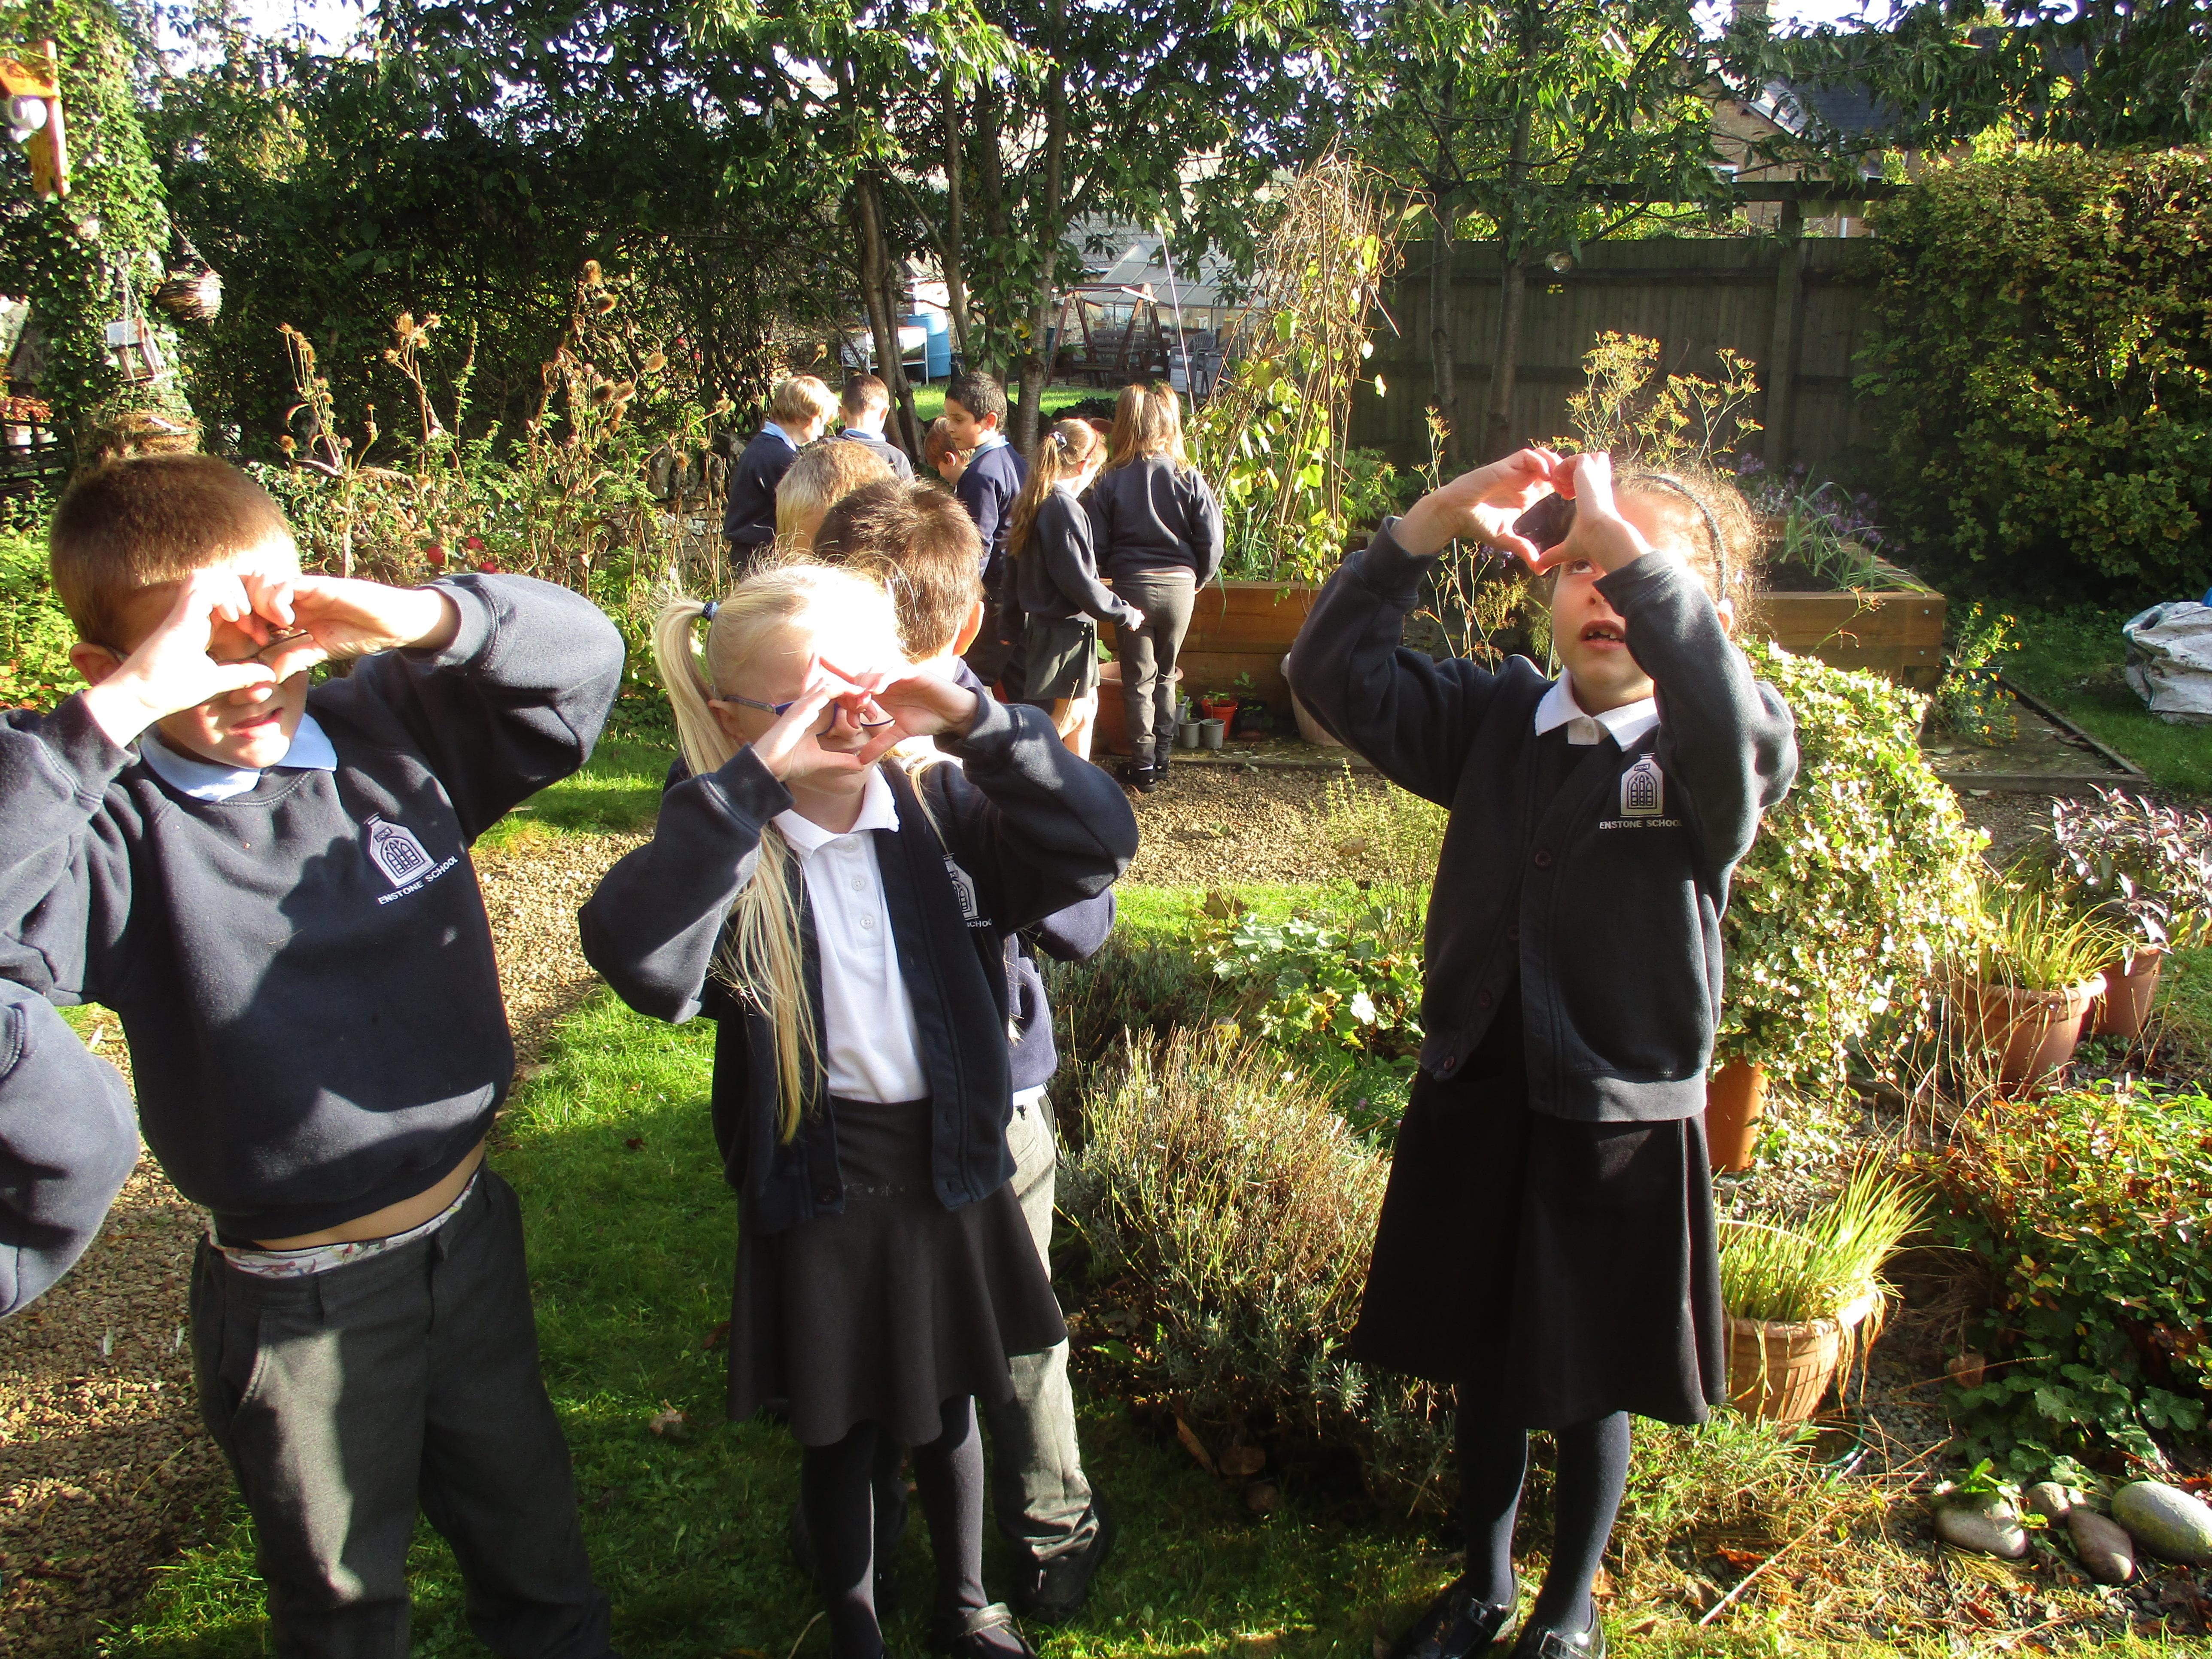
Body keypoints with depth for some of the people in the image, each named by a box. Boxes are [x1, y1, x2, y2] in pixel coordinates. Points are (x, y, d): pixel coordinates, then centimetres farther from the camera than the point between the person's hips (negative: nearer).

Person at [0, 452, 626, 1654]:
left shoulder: (393, 725, -7)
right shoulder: (117, 826, -17)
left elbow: (581, 655, -8)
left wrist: (421, 616, -25)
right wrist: (114, 711, -38)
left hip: (469, 1233, 3)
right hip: (296, 1301, -3)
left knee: (527, 1524, 26)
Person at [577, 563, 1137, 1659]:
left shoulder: (941, 811, -8)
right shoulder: (730, 848, -16)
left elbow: (1100, 842, -18)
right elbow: (630, 950, -36)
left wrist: (976, 726, -26)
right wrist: (756, 780, -38)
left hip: (951, 1166, 3)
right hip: (817, 1187, -2)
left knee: (947, 1403, 24)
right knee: (840, 1430, 18)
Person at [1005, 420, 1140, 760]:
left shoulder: (1033, 502, 7)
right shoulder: (1065, 509, -21)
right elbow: (1080, 582, -23)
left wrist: (1008, 626, 20)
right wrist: (1125, 614, -11)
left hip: (1041, 625, 10)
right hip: (1064, 632, -10)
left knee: (1086, 706, 19)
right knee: (1065, 718, 0)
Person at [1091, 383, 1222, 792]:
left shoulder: (1110, 482, -6)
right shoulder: (1188, 478, -5)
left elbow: (1097, 546, -5)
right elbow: (1211, 541, -6)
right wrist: (1197, 580, 11)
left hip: (1131, 587, -1)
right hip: (1178, 586, 1)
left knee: (1139, 678, 9)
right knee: (1166, 674, 18)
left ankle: (1143, 763, 10)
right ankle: (1162, 754, 23)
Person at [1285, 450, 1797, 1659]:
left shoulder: (1709, 759, -12)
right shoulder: (1498, 720, 0)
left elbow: (1739, 727, -37)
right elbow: (1335, 674, -9)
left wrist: (1630, 546, -37)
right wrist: (1432, 523, -20)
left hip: (1621, 1122, -3)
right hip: (1475, 1105, 3)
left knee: (1592, 1388, 16)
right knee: (1482, 1368, 20)